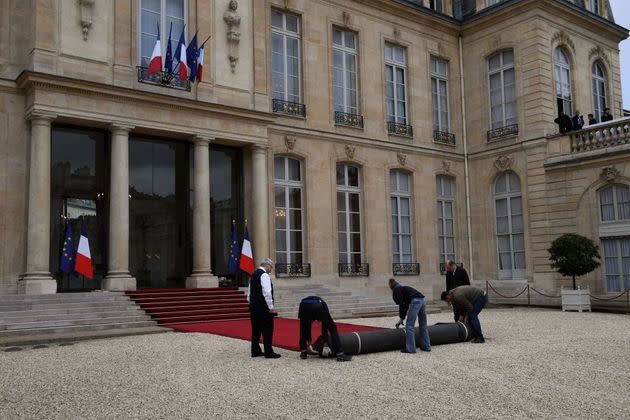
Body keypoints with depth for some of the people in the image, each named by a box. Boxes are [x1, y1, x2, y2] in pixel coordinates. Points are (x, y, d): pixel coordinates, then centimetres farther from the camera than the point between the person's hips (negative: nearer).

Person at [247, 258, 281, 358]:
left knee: (256, 330, 13)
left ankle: (255, 351, 18)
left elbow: (249, 293, 18)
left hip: (254, 307, 9)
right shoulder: (264, 275, -13)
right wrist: (271, 308, -15)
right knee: (267, 330, -3)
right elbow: (267, 293, -20)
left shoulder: (253, 275, 15)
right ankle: (269, 352, -1)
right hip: (263, 308, -9)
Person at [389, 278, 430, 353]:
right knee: (423, 324, 17)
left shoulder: (396, 290, 10)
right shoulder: (403, 288, 33)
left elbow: (401, 304, -2)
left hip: (415, 301, -8)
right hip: (422, 300, 9)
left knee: (409, 325, -1)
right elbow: (406, 304, 34)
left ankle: (410, 348, 0)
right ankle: (426, 347, 24)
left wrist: (401, 318, 7)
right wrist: (402, 318, 36)